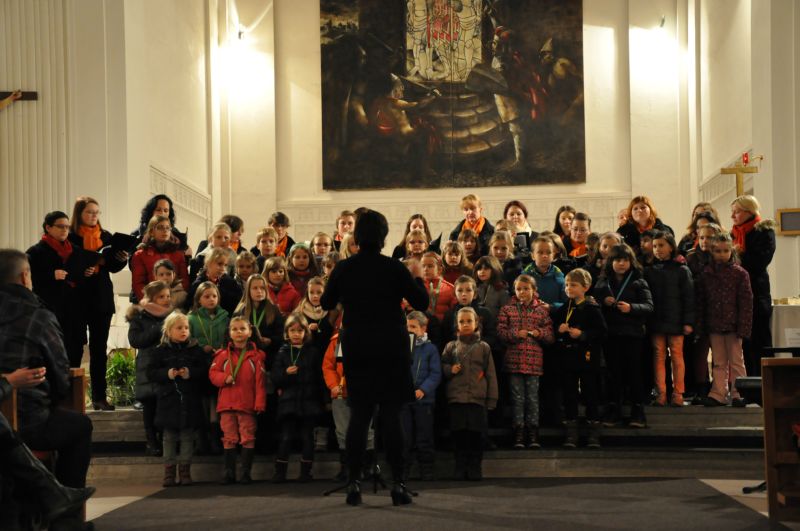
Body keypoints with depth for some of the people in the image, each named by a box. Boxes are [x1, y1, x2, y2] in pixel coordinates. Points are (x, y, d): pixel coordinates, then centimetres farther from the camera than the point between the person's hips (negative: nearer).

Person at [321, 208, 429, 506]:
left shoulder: (343, 268, -1)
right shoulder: (394, 268, -9)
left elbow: (326, 303, 12)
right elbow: (422, 304, -3)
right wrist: (417, 281, 14)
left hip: (356, 350, 2)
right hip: (391, 349, -2)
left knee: (359, 415, 8)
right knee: (392, 417, 1)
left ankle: (353, 483, 5)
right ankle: (397, 484, 0)